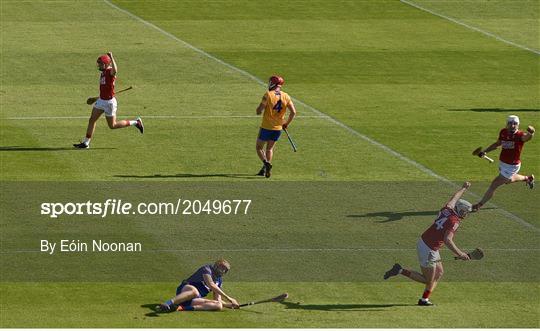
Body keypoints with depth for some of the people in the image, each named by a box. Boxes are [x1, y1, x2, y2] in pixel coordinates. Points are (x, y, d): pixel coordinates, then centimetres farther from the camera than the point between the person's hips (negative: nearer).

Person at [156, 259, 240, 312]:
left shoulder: (219, 280, 23)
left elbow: (218, 300, 22)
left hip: (194, 300, 7)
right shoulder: (207, 268, -1)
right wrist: (227, 298, -20)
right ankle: (167, 304, -63)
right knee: (194, 291, -44)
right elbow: (211, 285, -17)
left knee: (219, 305, -19)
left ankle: (184, 308, -31)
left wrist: (229, 305, 1)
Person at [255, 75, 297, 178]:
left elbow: (259, 111, -15)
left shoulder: (268, 95, -13)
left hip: (266, 127, -4)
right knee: (270, 149, 21)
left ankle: (266, 163, -15)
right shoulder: (286, 96, -1)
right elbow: (293, 112, -3)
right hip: (278, 128, 4)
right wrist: (287, 123, 10)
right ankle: (265, 169, 15)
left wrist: (259, 108, 9)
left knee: (259, 148, 9)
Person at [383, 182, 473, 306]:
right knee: (428, 280, 3)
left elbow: (453, 198, 24)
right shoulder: (454, 221, -22)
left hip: (423, 241, 10)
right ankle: (400, 271, -1)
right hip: (428, 250, -10)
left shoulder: (447, 209, 1)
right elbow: (447, 240, -36)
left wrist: (463, 188, 42)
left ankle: (424, 299, 23)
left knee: (439, 273, 19)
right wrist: (459, 254, -39)